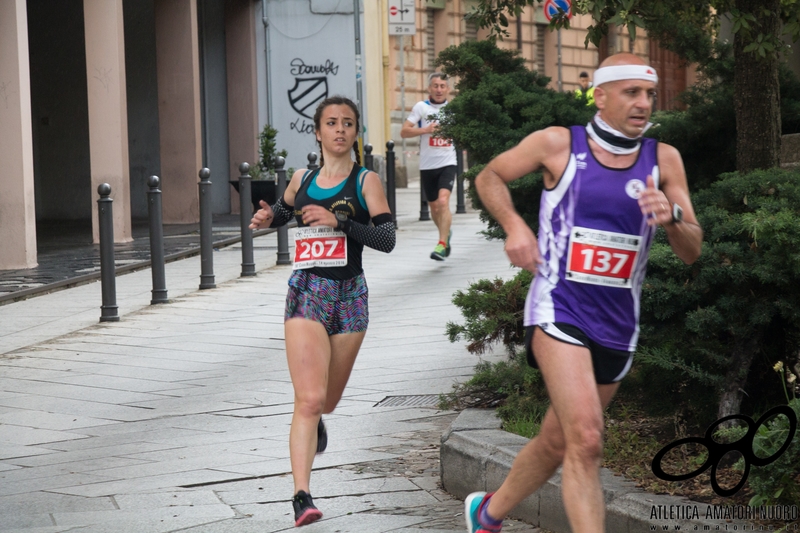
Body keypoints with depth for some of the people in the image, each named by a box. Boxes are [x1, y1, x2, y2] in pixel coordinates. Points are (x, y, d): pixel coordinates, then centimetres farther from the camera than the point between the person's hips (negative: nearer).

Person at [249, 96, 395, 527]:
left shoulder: (365, 181, -2)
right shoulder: (301, 180, 7)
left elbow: (387, 239, -13)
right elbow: (284, 210, 29)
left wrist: (339, 221, -24)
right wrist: (266, 219, 6)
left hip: (350, 296, 0)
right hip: (306, 294, 0)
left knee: (327, 401, 16)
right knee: (309, 399, -16)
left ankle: (317, 424, 54)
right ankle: (301, 495, -19)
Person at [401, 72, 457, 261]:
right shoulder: (421, 107, -1)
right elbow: (404, 132, -6)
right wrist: (425, 129, -20)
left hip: (447, 164, -1)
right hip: (427, 165, 1)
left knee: (443, 201, -21)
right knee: (434, 207, 13)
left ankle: (441, 245, -22)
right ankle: (446, 233, 41)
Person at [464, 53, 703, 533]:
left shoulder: (664, 160, 3)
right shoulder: (558, 144, -4)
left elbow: (691, 252, 1)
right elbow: (490, 178, 11)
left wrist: (672, 218, -21)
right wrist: (514, 226, -6)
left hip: (618, 325, 5)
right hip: (559, 309, -5)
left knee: (556, 443, 17)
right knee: (586, 440, -23)